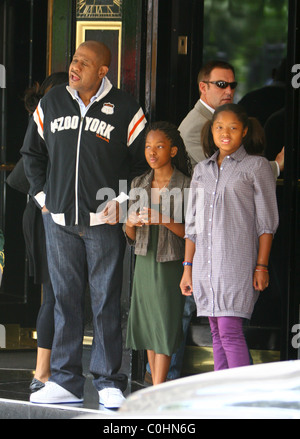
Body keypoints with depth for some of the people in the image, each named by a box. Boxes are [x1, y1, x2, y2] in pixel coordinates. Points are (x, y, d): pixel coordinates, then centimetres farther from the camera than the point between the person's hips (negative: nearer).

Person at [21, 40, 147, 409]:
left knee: (106, 302, -1)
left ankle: (109, 382, 5)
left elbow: (142, 160, 5)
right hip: (59, 220, 3)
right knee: (65, 299, 6)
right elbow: (32, 153, 20)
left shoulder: (124, 109, -2)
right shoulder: (51, 103, 8)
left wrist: (123, 200, -2)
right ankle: (65, 381, 11)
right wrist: (42, 195, 11)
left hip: (105, 220, -3)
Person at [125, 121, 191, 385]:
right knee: (147, 325, 5)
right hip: (144, 262, 5)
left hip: (170, 264, -5)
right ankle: (156, 390, 12)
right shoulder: (139, 184, 9)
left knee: (165, 326, -7)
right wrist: (131, 223, -7)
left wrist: (163, 220, -22)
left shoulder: (186, 186, -6)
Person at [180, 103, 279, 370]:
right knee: (217, 332, 6)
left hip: (237, 261, -5)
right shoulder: (202, 170, 16)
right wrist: (188, 267, 15)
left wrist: (262, 266, -9)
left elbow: (266, 221, -2)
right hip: (205, 263, 5)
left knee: (230, 330, -14)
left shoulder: (256, 167, 1)